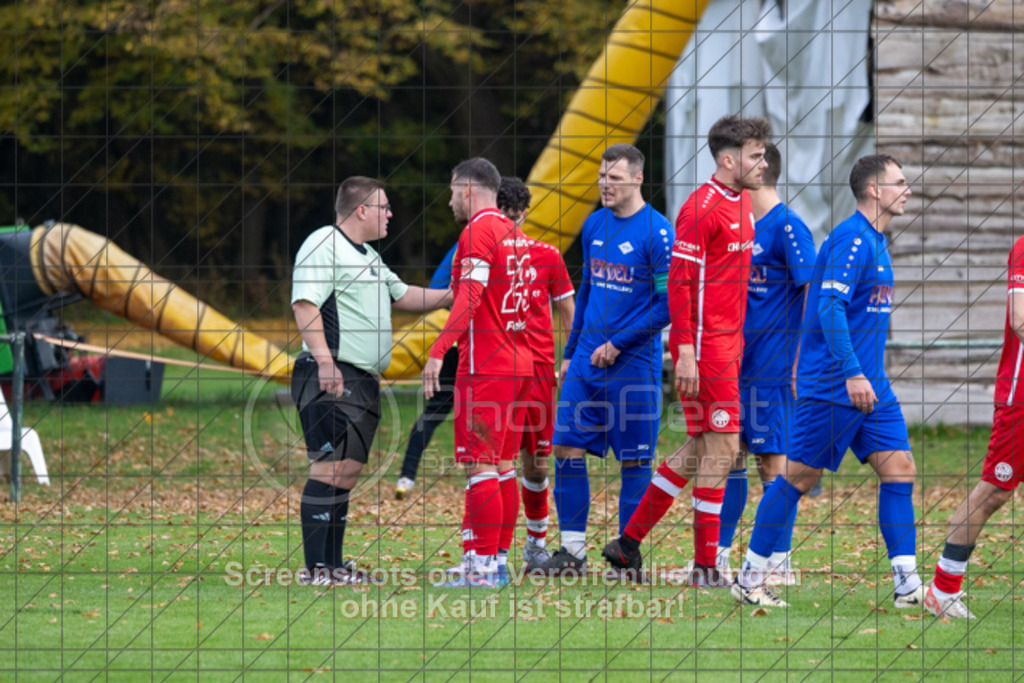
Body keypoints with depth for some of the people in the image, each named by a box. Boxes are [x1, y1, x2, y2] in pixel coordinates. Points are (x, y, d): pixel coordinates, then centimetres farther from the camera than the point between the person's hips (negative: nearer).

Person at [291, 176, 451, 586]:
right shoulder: (323, 246, -9)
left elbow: (403, 296, 33)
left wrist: (456, 295, 23)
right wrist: (324, 360, -26)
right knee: (330, 467, -14)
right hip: (332, 379, -10)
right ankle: (315, 568, -15)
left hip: (364, 381, 10)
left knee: (348, 472, 10)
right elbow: (304, 305, -18)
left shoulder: (368, 256, 23)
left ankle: (334, 564, 14)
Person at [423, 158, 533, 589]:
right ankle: (496, 560, 14)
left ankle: (481, 569, -12)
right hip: (517, 361, 9)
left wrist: (439, 351, -24)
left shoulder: (478, 232, -11)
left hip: (485, 367, -9)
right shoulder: (512, 233, 16)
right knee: (502, 466, 11)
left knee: (481, 468, -9)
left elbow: (470, 298, -21)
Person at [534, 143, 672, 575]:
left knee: (634, 461, 1)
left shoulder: (657, 233, -11)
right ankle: (572, 551, 8)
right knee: (567, 449, 2)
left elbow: (668, 305, -12)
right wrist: (571, 352, 18)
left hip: (633, 364, -6)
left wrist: (618, 344, -14)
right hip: (587, 361, 6)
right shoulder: (594, 226, 10)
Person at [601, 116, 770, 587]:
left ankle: (629, 543, 20)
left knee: (700, 449, 12)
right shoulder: (701, 208, -14)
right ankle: (705, 566, -1)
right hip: (705, 346, -9)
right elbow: (679, 283, -17)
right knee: (721, 447, -7)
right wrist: (686, 352, -21)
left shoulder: (742, 204, 15)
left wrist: (740, 342, 21)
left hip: (728, 344, 9)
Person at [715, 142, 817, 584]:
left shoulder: (787, 227, -12)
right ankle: (717, 556, 16)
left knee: (772, 461, -5)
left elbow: (813, 295, -16)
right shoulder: (746, 227, 14)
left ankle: (780, 563, 0)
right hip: (736, 366, 9)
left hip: (771, 369, -8)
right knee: (730, 457, 10)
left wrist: (802, 364, -18)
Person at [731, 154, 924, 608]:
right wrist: (852, 374, -30)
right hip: (831, 384, -9)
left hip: (869, 385, 9)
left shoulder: (875, 241, 16)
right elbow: (829, 308, -24)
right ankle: (750, 579, 8)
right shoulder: (852, 239, -15)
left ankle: (907, 586, -3)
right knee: (800, 477, -2)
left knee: (899, 468, -1)